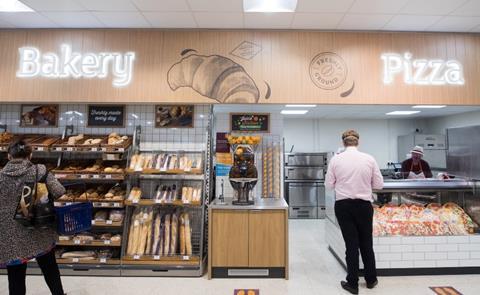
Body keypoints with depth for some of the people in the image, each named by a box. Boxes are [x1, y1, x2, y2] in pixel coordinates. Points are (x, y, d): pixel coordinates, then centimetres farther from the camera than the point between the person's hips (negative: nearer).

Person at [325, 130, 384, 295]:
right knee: (366, 243, 19)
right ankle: (371, 280, 37)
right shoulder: (369, 159, -5)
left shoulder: (336, 159, -7)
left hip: (343, 205, -1)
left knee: (351, 244, 10)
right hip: (364, 205, 1)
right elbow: (379, 185, 1)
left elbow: (329, 184, -2)